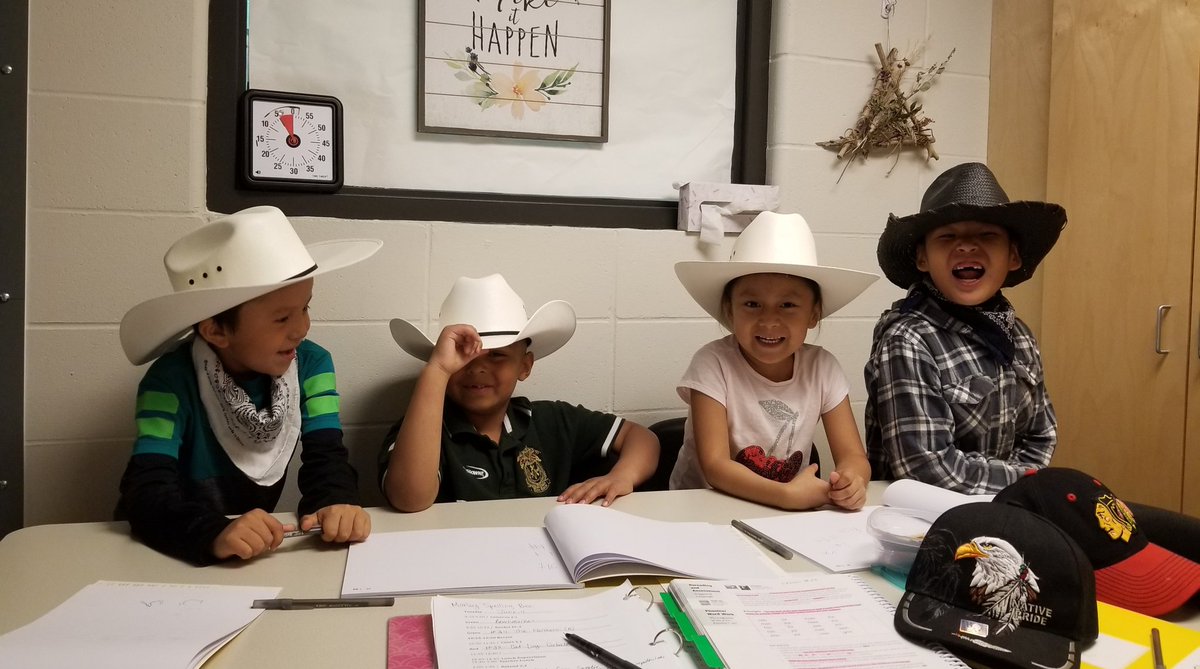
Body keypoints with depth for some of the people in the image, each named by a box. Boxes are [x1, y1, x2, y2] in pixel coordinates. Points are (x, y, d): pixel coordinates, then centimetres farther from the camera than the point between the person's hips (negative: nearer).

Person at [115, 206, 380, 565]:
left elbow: (326, 456, -14)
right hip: (172, 554, -2)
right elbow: (147, 489, -26)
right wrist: (215, 533, -44)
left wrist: (337, 503, -35)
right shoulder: (172, 381, -18)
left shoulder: (311, 364, -8)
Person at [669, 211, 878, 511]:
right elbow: (715, 465, -20)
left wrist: (850, 481, -28)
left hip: (789, 512, 4)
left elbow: (853, 456, -6)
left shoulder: (822, 367, -6)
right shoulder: (714, 363, -16)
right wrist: (786, 494, -34)